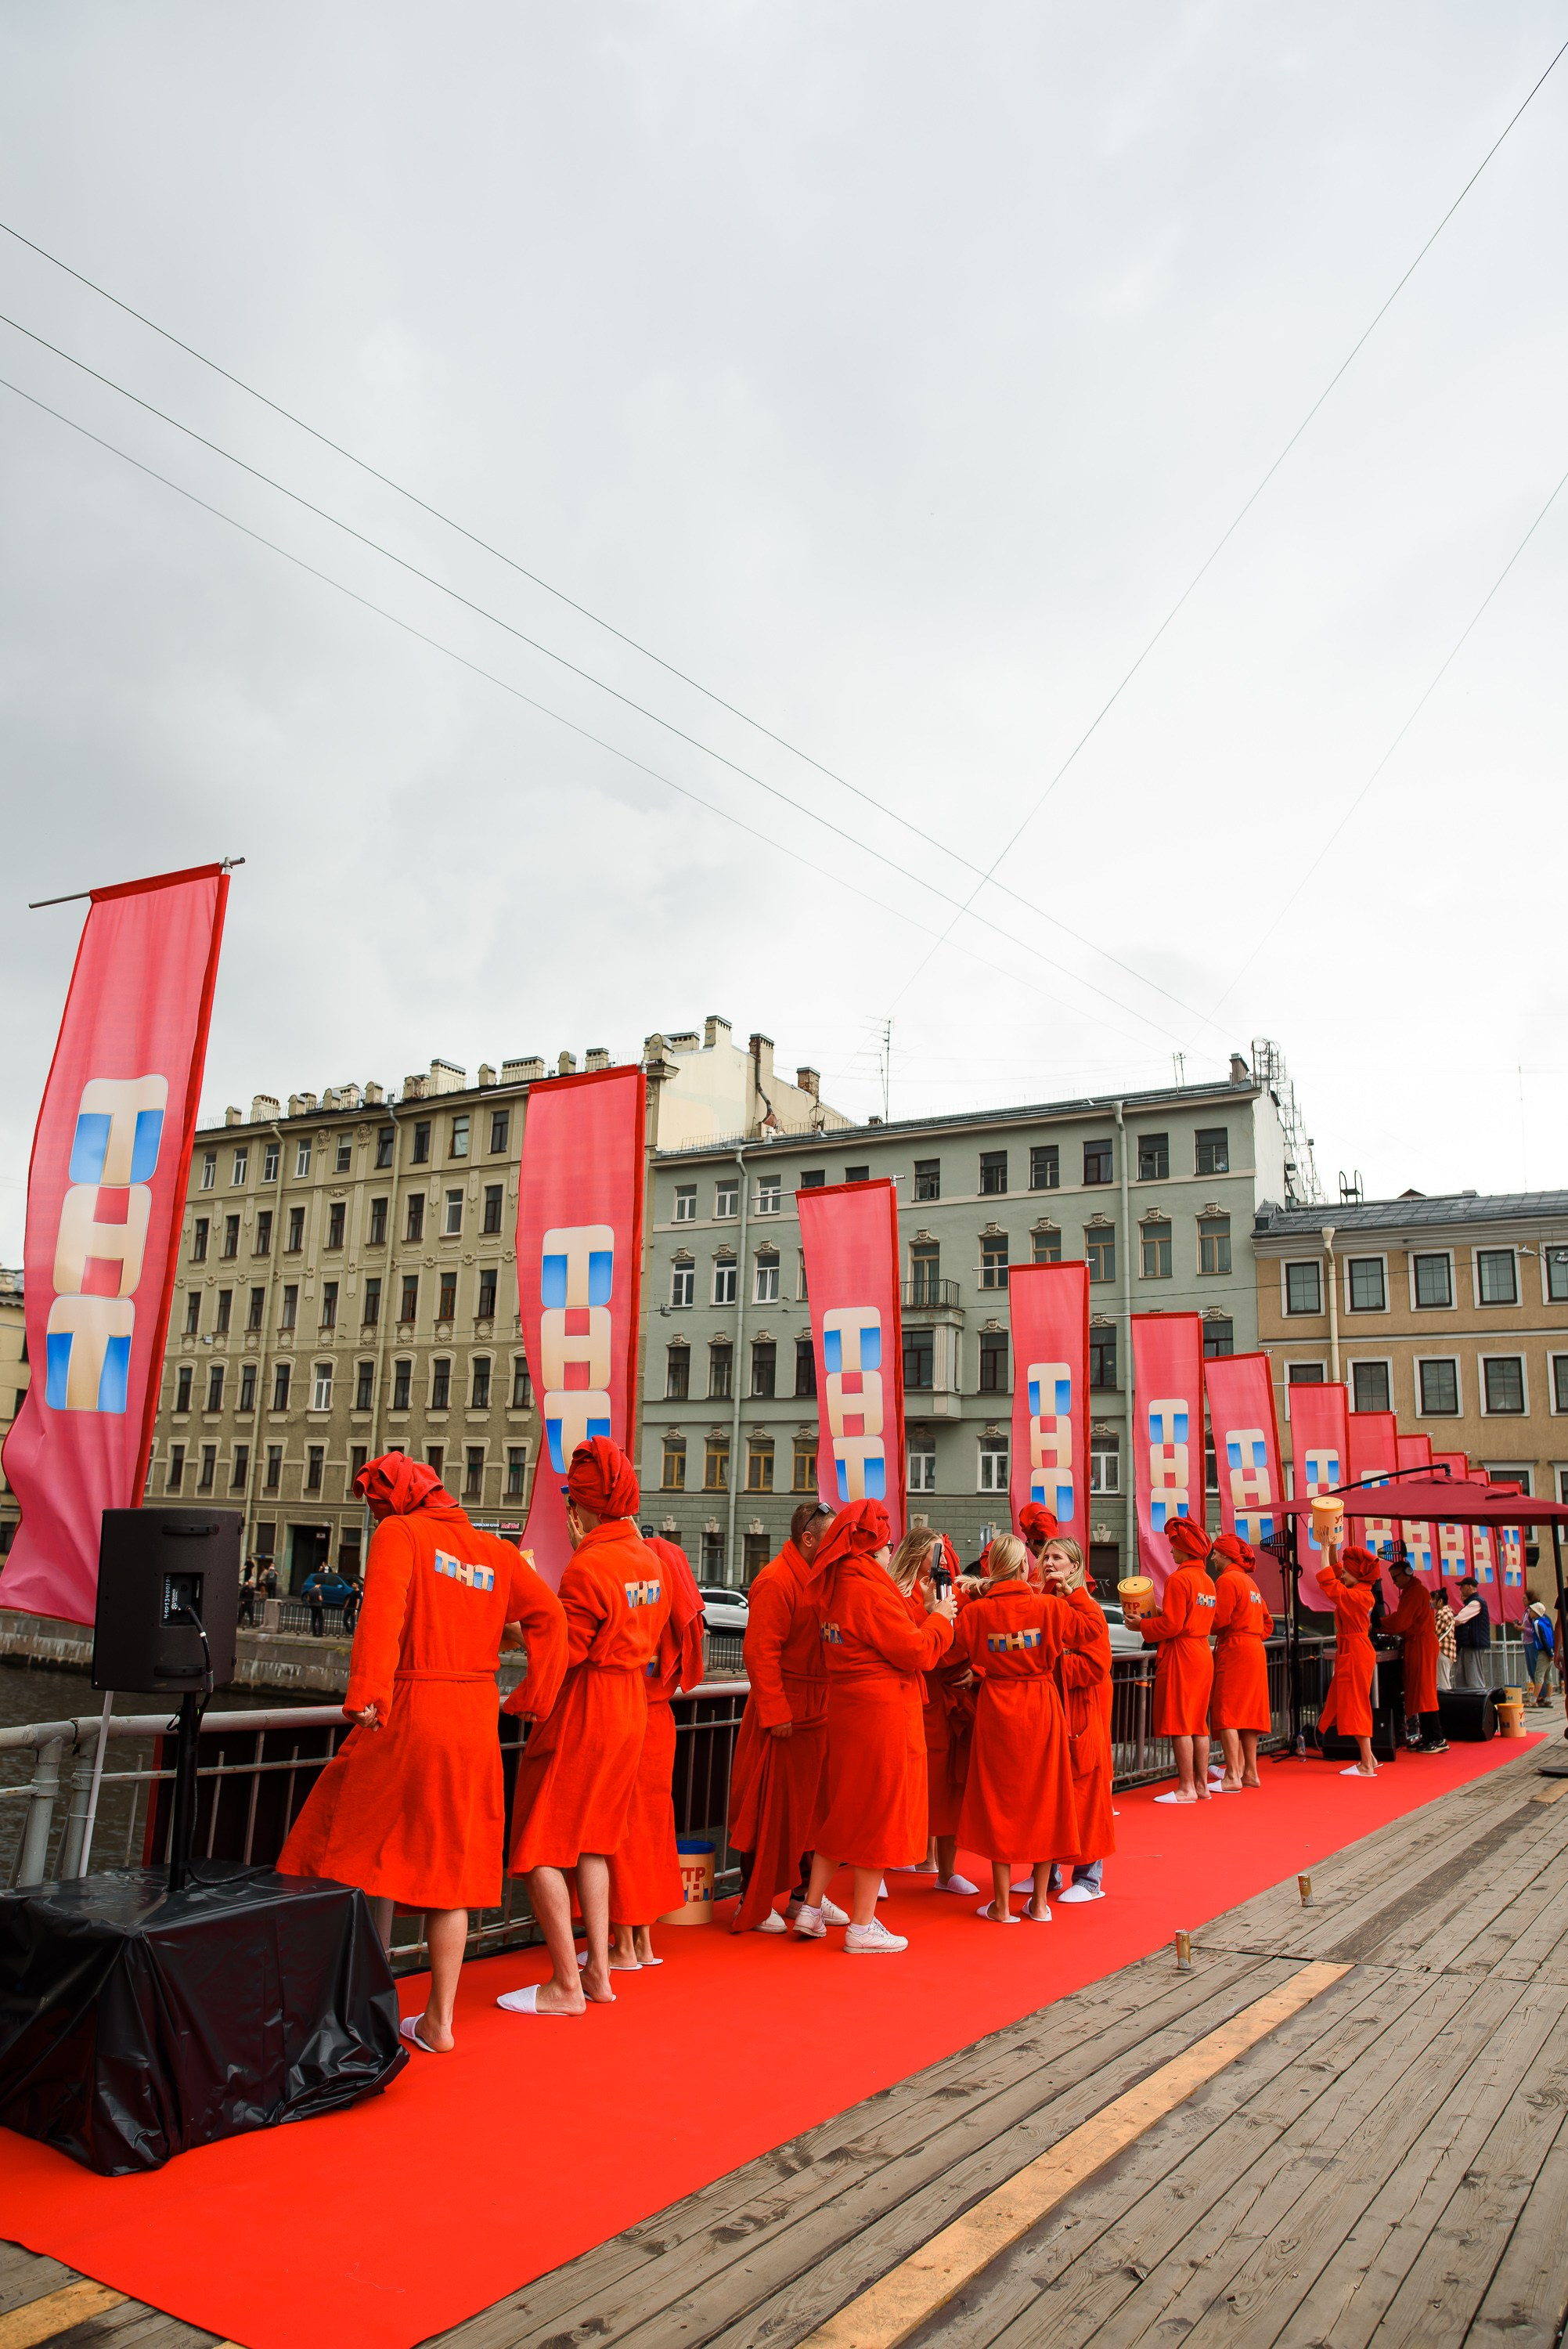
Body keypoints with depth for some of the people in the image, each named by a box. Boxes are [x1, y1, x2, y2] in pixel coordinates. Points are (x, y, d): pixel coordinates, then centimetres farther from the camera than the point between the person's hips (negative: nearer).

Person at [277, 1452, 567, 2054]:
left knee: (367, 1856, 11)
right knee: (448, 1868, 14)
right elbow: (548, 1616, 5)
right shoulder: (494, 1551, 10)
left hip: (407, 1717, -5)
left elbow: (383, 1611, -20)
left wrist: (367, 1693, -27)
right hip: (475, 1727, 6)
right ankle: (437, 2022, 21)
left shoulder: (399, 1534, -5)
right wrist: (534, 1700, 9)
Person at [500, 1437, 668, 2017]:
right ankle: (598, 1971, 22)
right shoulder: (648, 1560, 5)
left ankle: (566, 1985, 6)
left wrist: (518, 1702, -5)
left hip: (581, 1712, -9)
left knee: (540, 1847, 2)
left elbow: (565, 1652, -19)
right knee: (590, 1840, 19)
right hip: (630, 1707, 9)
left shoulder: (587, 1567, -19)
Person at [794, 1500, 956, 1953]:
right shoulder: (871, 1589, -19)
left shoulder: (837, 1587, 10)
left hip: (846, 1711, 9)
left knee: (844, 1809, 19)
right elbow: (915, 1652, -17)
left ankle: (811, 1910, 24)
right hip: (883, 1715, -9)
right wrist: (939, 1619, -1)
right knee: (878, 1813, 3)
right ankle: (863, 1927, 12)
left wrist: (923, 1616, 8)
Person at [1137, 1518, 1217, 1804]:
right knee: (1199, 1723, 13)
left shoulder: (1178, 1579, -15)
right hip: (1204, 1654, 9)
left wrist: (1142, 1625, -3)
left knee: (1180, 1724, -3)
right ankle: (1202, 1785, 17)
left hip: (1181, 1656, -9)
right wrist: (1156, 1616, 16)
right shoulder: (1207, 1581, 12)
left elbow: (1170, 1625, -18)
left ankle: (1186, 1788, -1)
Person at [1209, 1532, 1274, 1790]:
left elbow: (1219, 1620, -17)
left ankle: (1232, 1776, -10)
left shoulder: (1227, 1580, -11)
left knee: (1226, 1714, -8)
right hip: (1255, 1650, 9)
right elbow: (1267, 1622, 20)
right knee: (1248, 1713, 14)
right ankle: (1250, 1772, 18)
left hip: (1234, 1652, -9)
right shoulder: (1250, 1581, 17)